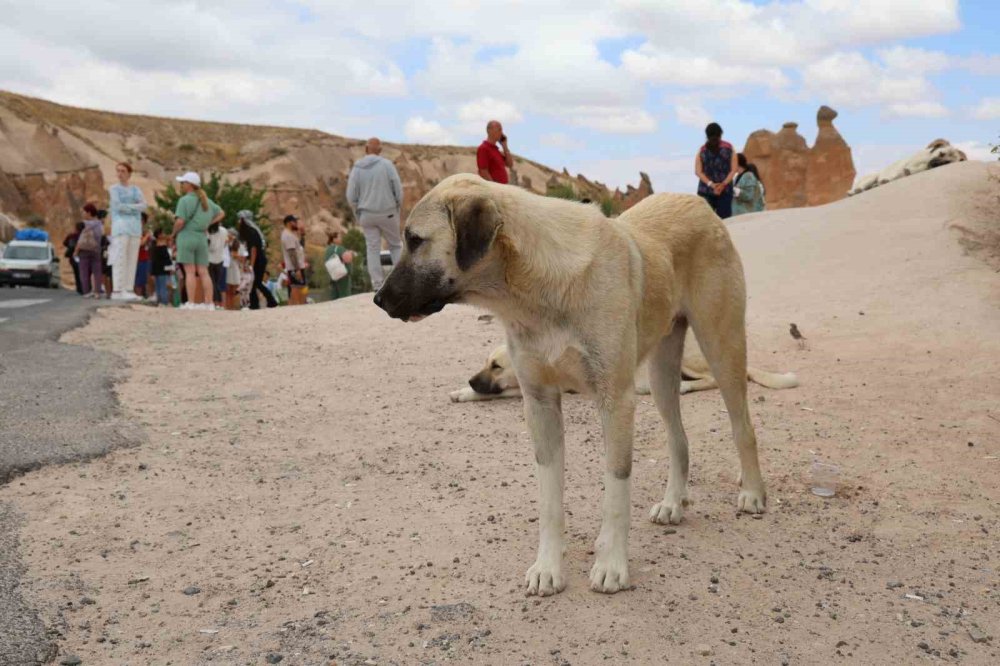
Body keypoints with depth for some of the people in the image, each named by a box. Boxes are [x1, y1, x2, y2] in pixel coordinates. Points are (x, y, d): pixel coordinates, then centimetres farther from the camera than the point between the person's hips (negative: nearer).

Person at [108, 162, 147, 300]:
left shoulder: (136, 190, 14)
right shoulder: (113, 188, 4)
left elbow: (143, 206, -1)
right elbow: (117, 206, -9)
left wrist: (126, 206, -10)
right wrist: (134, 207, -2)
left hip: (135, 227, 4)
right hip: (120, 226, -4)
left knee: (132, 259, 1)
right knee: (120, 258, -11)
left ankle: (128, 290, 3)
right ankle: (117, 290, -14)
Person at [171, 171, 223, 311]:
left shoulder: (185, 200, -8)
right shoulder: (206, 201, 15)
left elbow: (180, 222, -15)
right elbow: (221, 213, 25)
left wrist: (174, 234, 1)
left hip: (187, 237, -6)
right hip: (202, 238, 6)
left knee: (190, 272, -6)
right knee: (203, 272, 5)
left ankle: (191, 303, -8)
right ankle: (208, 303, 1)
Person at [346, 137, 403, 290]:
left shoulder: (356, 168, -1)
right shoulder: (387, 164, -7)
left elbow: (351, 196, -3)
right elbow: (398, 189, -9)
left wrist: (358, 215, 11)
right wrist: (397, 209, 5)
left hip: (367, 215, 1)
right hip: (388, 213, -1)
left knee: (373, 250, 6)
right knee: (395, 245, 15)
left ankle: (378, 286, 0)